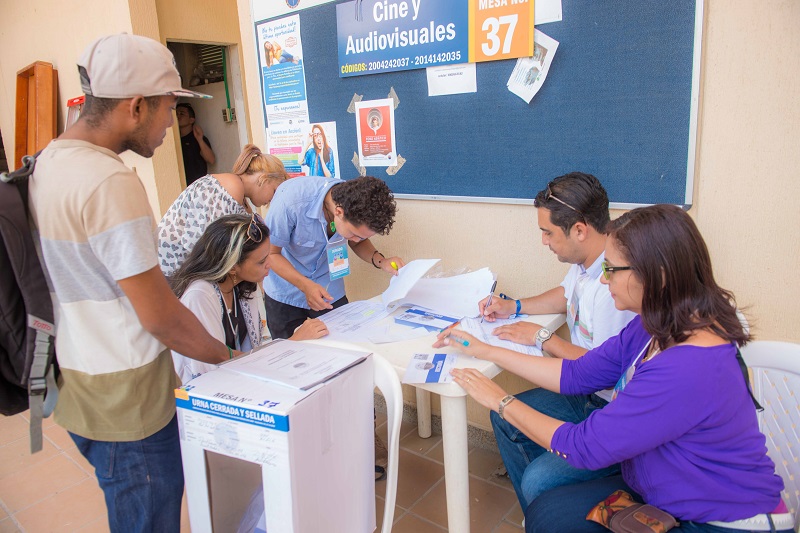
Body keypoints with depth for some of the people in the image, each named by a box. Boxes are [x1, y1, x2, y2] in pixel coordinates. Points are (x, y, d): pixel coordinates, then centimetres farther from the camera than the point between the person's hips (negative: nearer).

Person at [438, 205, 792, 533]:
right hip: (663, 493, 7)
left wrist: (501, 402, -13)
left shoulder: (689, 370, -34)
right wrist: (485, 351, 2)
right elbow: (576, 375, 1)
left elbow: (583, 447, -26)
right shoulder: (654, 327, -7)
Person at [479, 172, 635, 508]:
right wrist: (514, 307, 12)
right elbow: (565, 294, 22)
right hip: (587, 396, 10)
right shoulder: (584, 261, -1)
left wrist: (542, 338, -16)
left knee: (538, 481, -23)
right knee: (505, 417, 14)